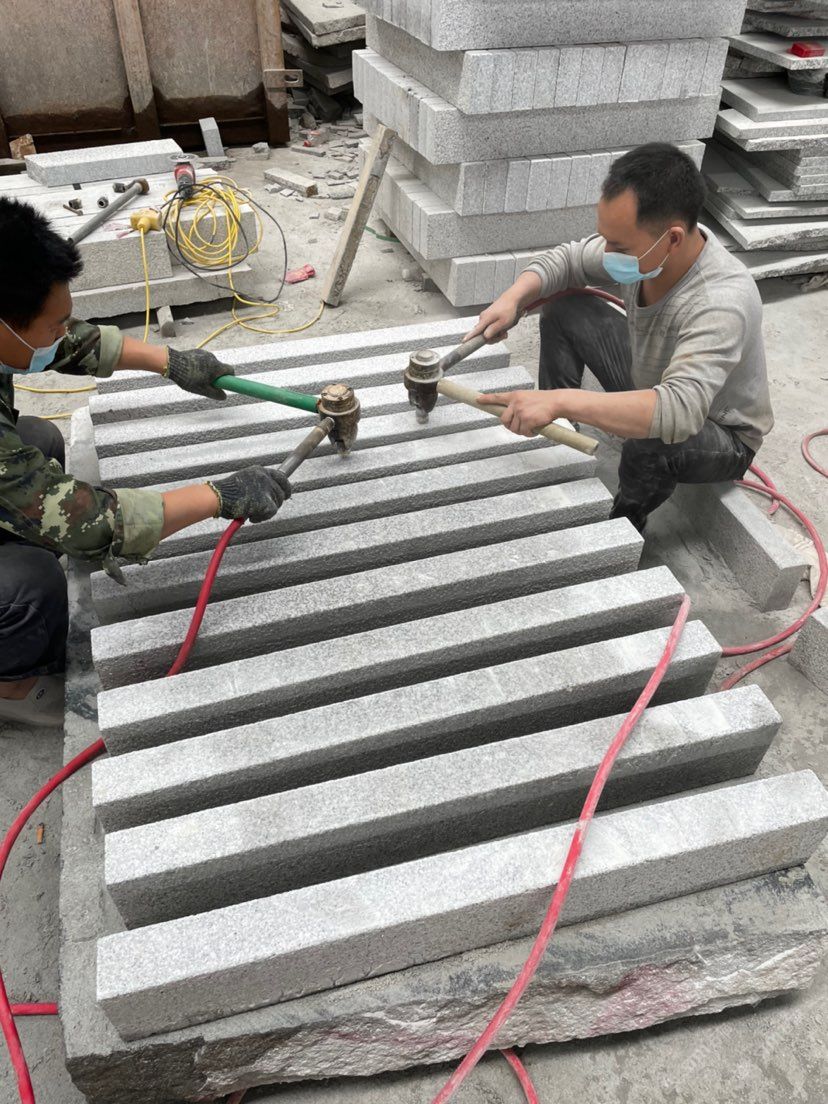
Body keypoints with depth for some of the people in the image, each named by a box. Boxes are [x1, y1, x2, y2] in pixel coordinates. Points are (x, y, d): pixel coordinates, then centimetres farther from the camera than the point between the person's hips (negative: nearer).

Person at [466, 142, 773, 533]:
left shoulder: (722, 303, -41)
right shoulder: (641, 244, -20)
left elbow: (678, 412, -53)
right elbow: (566, 259, -3)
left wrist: (559, 401, -59)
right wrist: (512, 299, -23)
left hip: (721, 437, -6)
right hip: (650, 382, 6)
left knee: (652, 443, -41)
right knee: (563, 311, -4)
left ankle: (625, 523, -6)